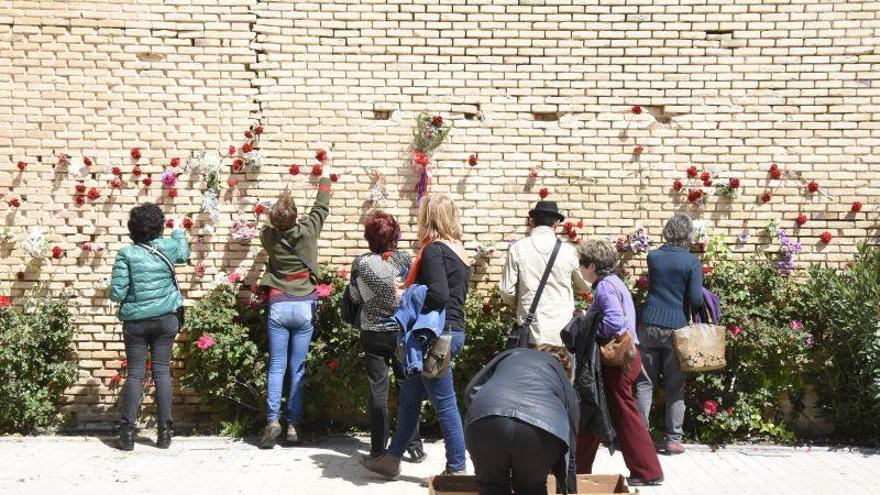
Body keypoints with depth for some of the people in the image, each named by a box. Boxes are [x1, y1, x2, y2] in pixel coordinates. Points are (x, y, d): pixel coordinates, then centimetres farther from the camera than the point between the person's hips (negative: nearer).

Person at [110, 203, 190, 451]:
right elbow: (184, 253, 23)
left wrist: (115, 292, 12)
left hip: (135, 321, -1)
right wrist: (179, 234, 40)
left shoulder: (126, 254, -10)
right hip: (165, 319, 1)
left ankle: (127, 432, 4)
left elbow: (117, 294, -11)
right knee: (162, 371, 5)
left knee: (135, 374, 5)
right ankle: (164, 431, 7)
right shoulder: (168, 248, -2)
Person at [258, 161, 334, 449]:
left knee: (276, 367, 3)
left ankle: (272, 421, -9)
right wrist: (325, 176, 26)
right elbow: (321, 207, 13)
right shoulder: (307, 231, -4)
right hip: (304, 308, 0)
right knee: (297, 368, 4)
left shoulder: (269, 236, -2)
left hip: (278, 307, 1)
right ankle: (293, 425, 4)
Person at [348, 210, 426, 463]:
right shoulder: (405, 259, -9)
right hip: (403, 332, 0)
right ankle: (414, 446, 11)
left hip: (373, 333, 0)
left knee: (377, 390, 7)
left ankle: (378, 447, 11)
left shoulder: (360, 263, -9)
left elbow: (355, 298, 2)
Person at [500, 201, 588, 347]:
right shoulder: (569, 251, -2)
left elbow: (507, 293, -2)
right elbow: (584, 285, 12)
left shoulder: (517, 249, -4)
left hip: (530, 334, 0)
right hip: (562, 335, 0)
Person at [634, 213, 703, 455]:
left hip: (649, 325, 3)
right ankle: (673, 439, 8)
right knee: (675, 386, 5)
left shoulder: (653, 256, 5)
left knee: (645, 382, 7)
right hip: (676, 327, -2)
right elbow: (696, 300, -10)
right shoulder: (692, 262, -6)